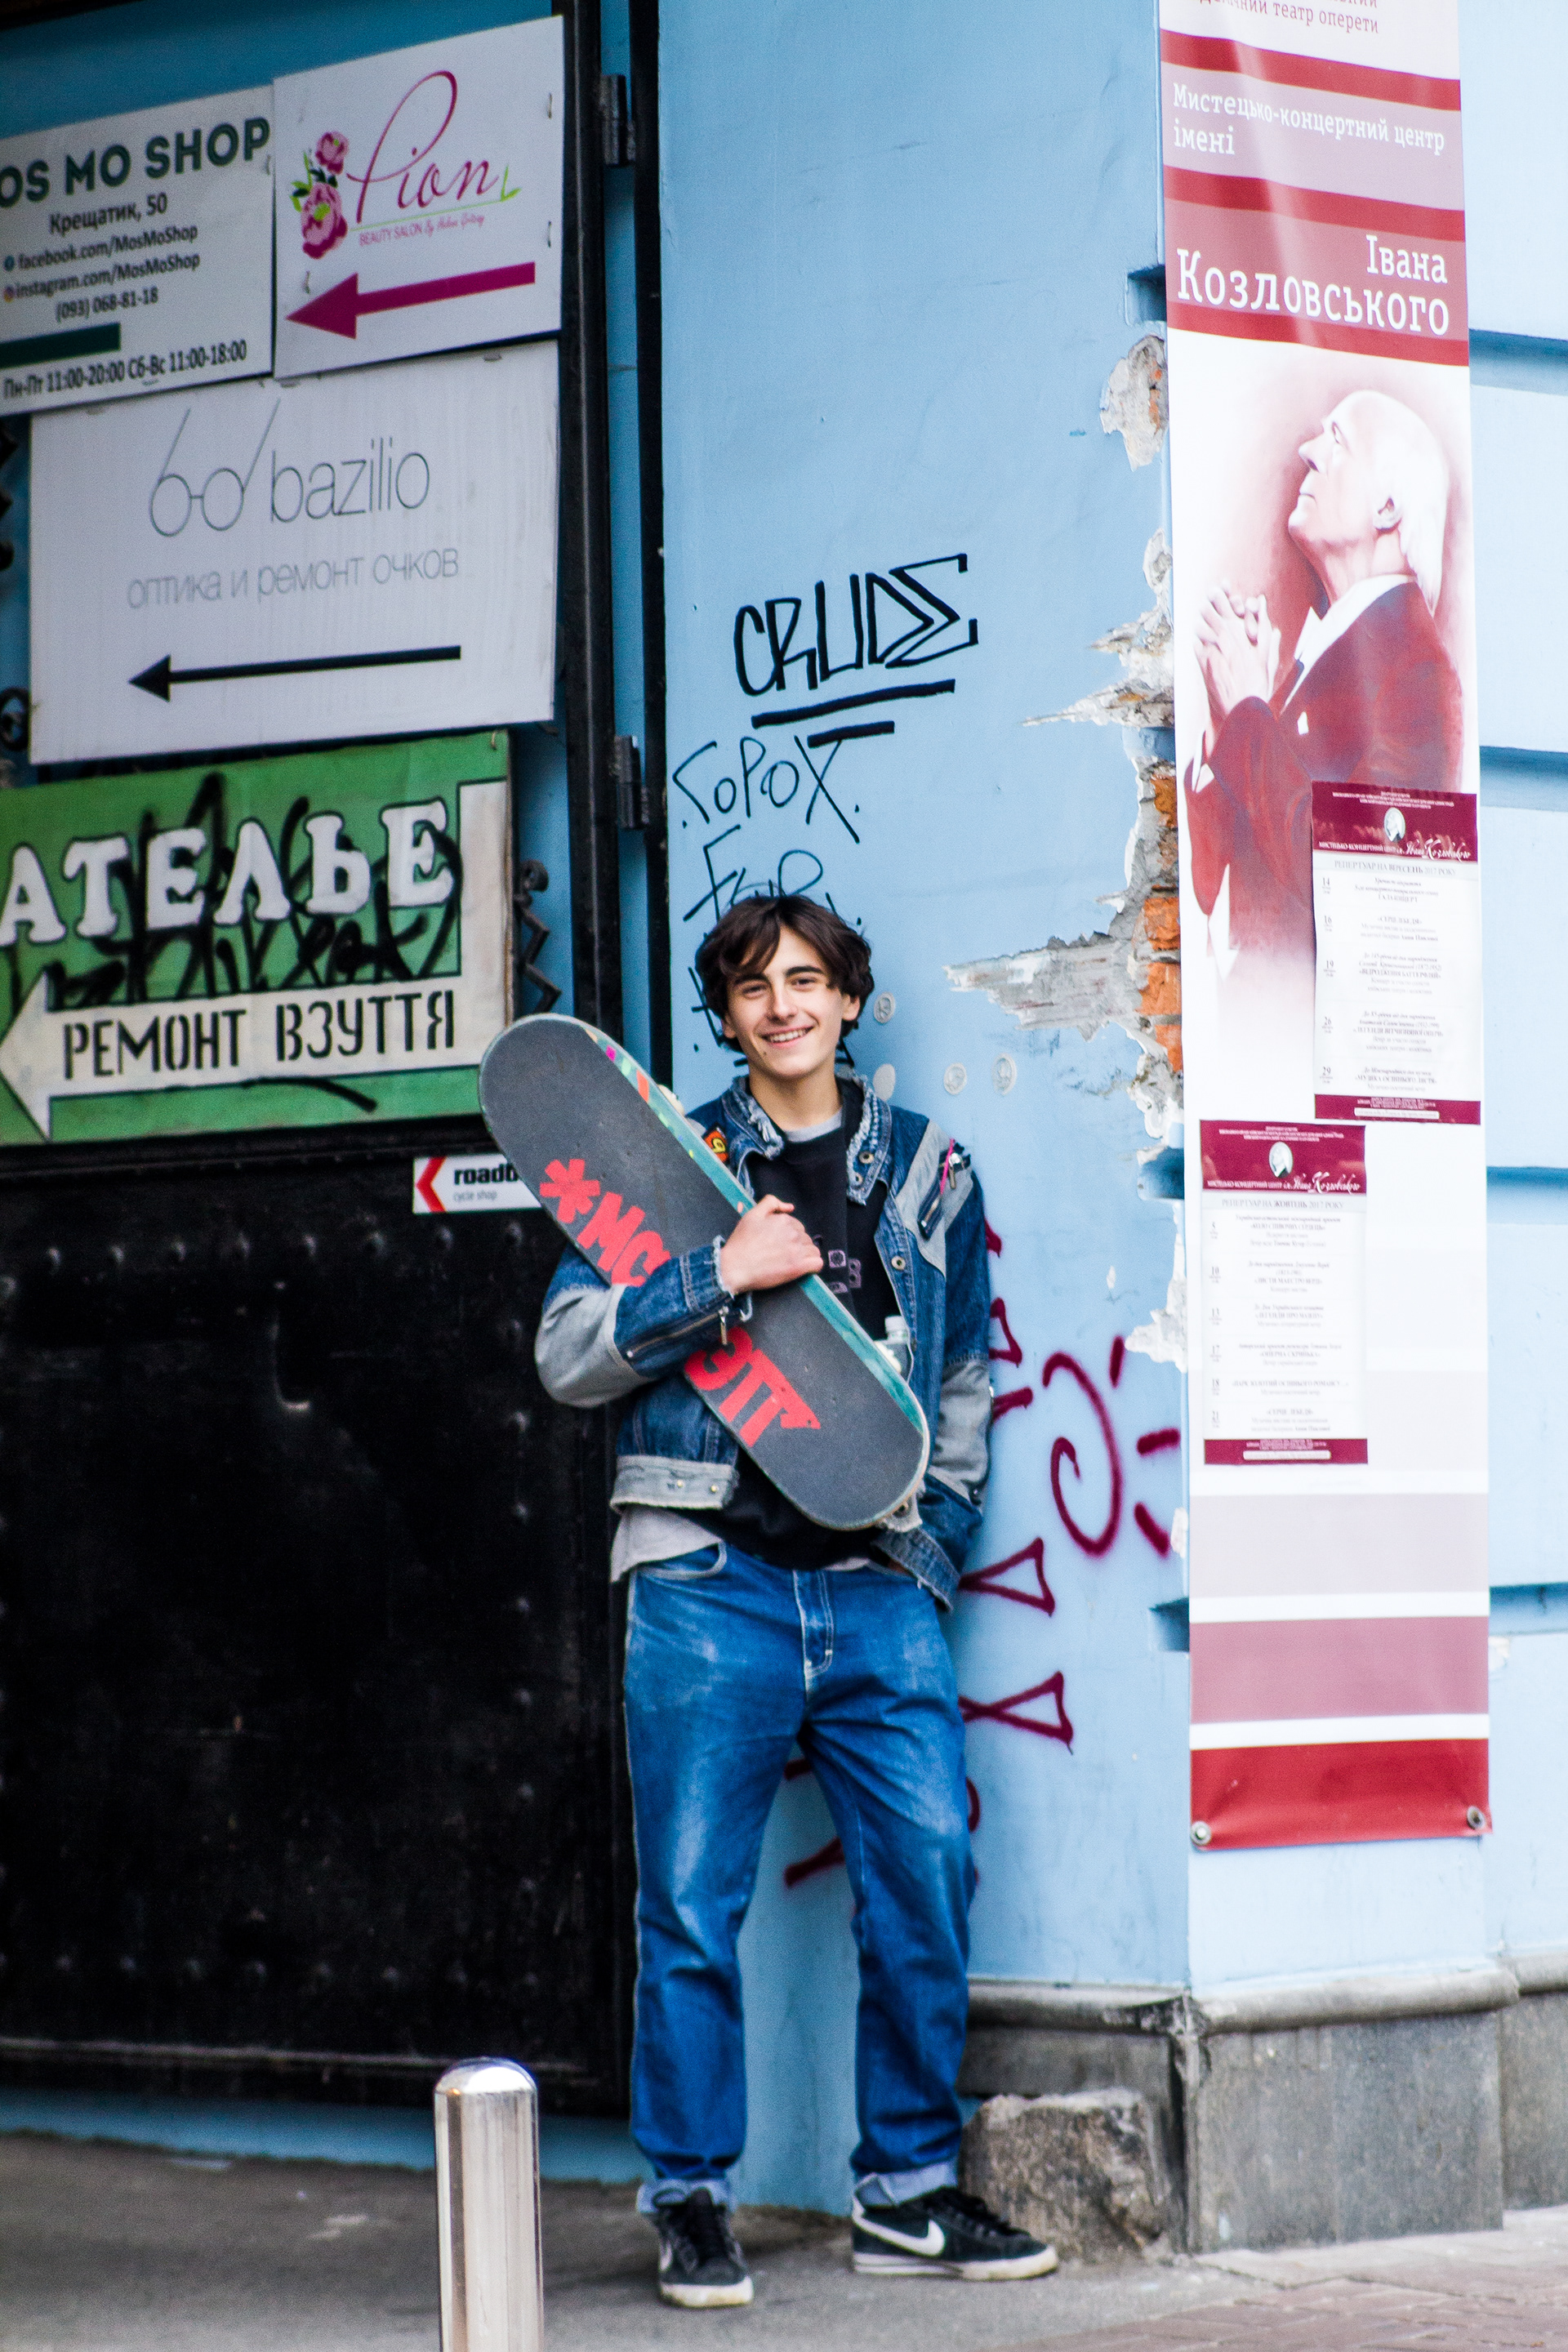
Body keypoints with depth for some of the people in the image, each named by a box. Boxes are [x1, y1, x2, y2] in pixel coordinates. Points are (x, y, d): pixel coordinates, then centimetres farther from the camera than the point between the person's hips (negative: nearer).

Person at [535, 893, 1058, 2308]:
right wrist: (719, 1274, -11)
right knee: (693, 1905, -1)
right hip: (711, 1581, -2)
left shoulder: (925, 1170, 14)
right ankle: (692, 2204, 10)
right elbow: (567, 1356, 1)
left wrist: (939, 1529, 9)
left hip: (881, 1589, 2)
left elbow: (966, 1374, 21)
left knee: (927, 1884, -3)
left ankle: (908, 2193, 10)